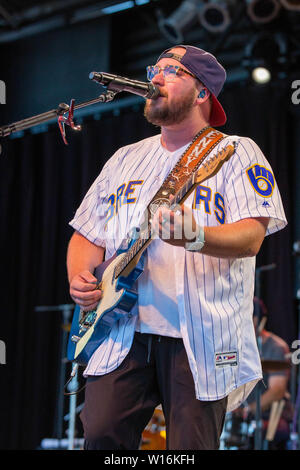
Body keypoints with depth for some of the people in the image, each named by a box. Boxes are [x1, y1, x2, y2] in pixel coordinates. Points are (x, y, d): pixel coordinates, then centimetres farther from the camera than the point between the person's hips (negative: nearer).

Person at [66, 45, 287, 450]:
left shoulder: (236, 152, 4)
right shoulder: (125, 159, 21)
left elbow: (251, 235, -11)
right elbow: (88, 235, 22)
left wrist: (196, 237, -31)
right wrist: (80, 278, 0)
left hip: (201, 336, -4)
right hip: (121, 331, 4)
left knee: (192, 444, -4)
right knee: (102, 436, -11)